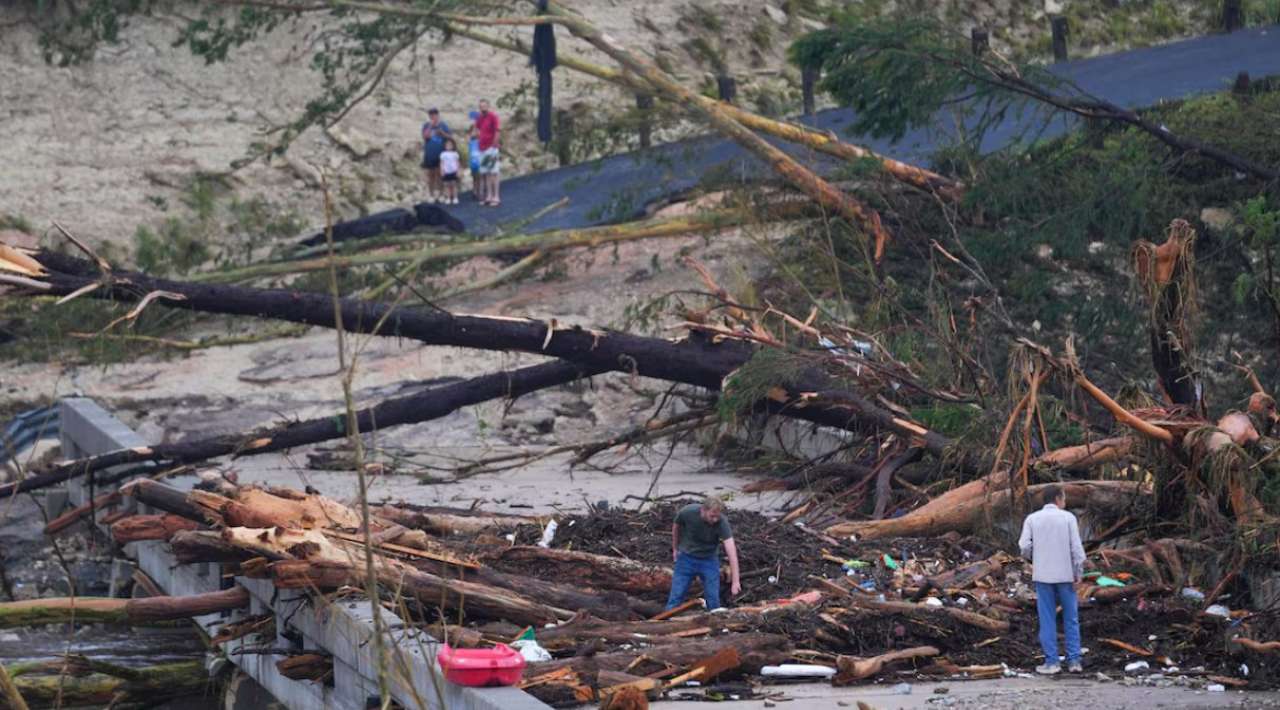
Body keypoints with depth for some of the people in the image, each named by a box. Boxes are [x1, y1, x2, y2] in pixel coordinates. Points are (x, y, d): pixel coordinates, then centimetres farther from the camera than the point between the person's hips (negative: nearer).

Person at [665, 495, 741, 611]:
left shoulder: (722, 522, -29)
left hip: (709, 560, 0)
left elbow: (731, 550, -35)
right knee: (676, 597, 0)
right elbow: (676, 527, 0)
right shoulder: (687, 513, -25)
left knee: (713, 599, -1)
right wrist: (675, 549, 13)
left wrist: (735, 581, -43)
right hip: (686, 557, 0)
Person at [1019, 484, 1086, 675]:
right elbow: (1076, 547, -9)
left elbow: (1024, 546, -8)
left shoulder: (1032, 519, 0)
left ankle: (1051, 661, 3)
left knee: (1047, 620, 5)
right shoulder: (1068, 518, -4)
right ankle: (1074, 660, 7)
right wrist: (1078, 574, -3)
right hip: (1065, 575, -1)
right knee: (1071, 619, 10)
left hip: (1043, 575, 1)